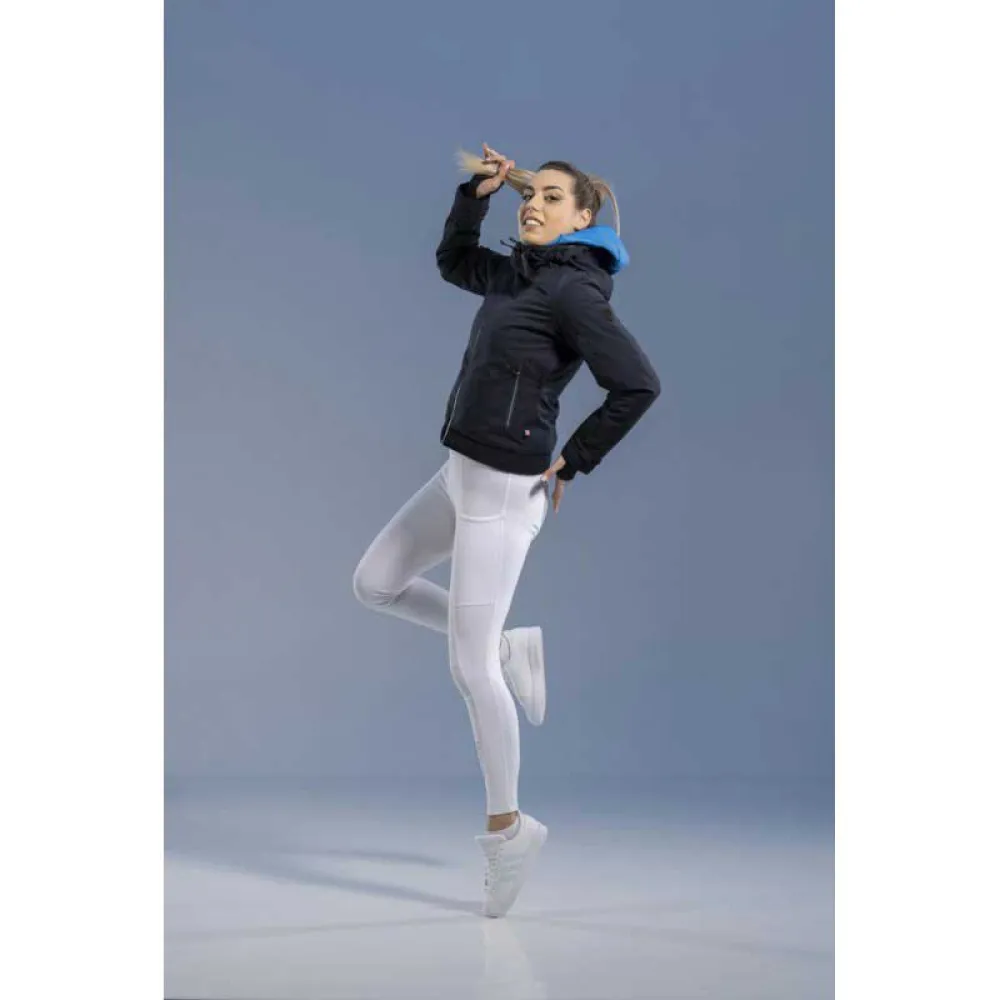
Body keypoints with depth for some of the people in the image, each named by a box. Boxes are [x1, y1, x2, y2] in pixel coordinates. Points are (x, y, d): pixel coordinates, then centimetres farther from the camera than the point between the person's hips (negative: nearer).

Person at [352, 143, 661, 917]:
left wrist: (571, 465, -16)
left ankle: (507, 827, 14)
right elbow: (453, 262, 28)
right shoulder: (525, 275, 10)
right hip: (466, 472, 9)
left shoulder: (575, 290, -17)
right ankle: (509, 650, 23)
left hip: (505, 489, -9)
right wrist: (479, 190, 12)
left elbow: (639, 385, -25)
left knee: (468, 669, -2)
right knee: (375, 584, 17)